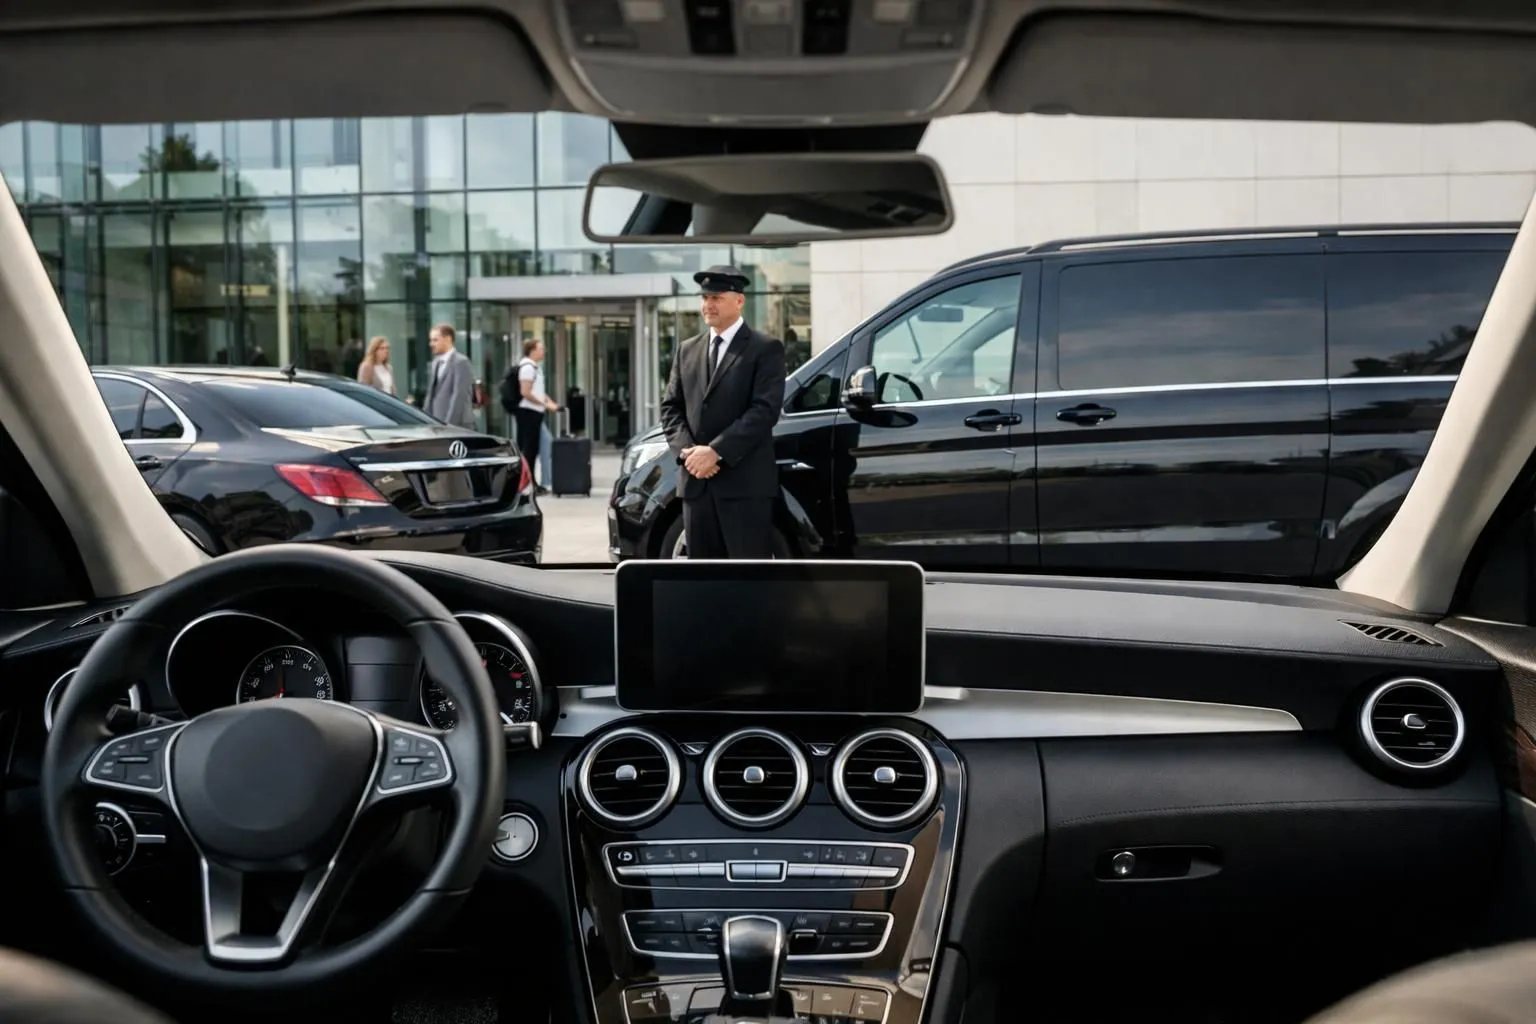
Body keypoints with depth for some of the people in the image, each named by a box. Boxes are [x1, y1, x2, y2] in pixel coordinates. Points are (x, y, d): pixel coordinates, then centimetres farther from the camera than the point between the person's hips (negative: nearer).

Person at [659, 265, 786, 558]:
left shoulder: (765, 349, -1)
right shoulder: (687, 350, 18)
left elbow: (765, 409, -11)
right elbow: (670, 407, 14)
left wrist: (716, 451, -17)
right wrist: (687, 449, -6)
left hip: (746, 482, -6)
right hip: (696, 483, 6)